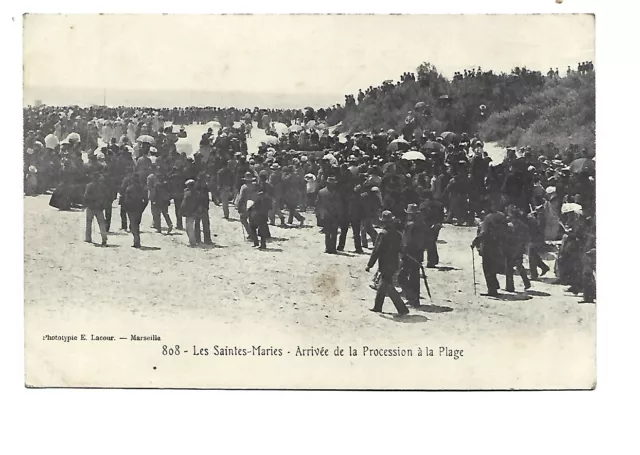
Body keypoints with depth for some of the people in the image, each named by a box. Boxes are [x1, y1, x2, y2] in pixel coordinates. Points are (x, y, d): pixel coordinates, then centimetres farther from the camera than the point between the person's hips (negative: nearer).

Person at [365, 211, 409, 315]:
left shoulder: (383, 234, -17)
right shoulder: (397, 234, 5)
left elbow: (376, 251, -16)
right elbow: (400, 249, 12)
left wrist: (369, 264, -11)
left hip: (385, 264, -8)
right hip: (394, 263, 8)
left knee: (389, 288, -5)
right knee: (382, 286, 20)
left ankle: (402, 309, -10)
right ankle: (377, 307, 29)